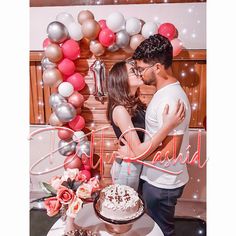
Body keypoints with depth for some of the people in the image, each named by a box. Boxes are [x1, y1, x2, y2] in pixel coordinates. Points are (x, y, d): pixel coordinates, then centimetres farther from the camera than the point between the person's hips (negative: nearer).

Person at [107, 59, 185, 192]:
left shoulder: (134, 104, 2)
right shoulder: (119, 110, -25)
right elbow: (138, 151, -29)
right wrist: (168, 126, -34)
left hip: (137, 165, 8)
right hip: (127, 167, -8)